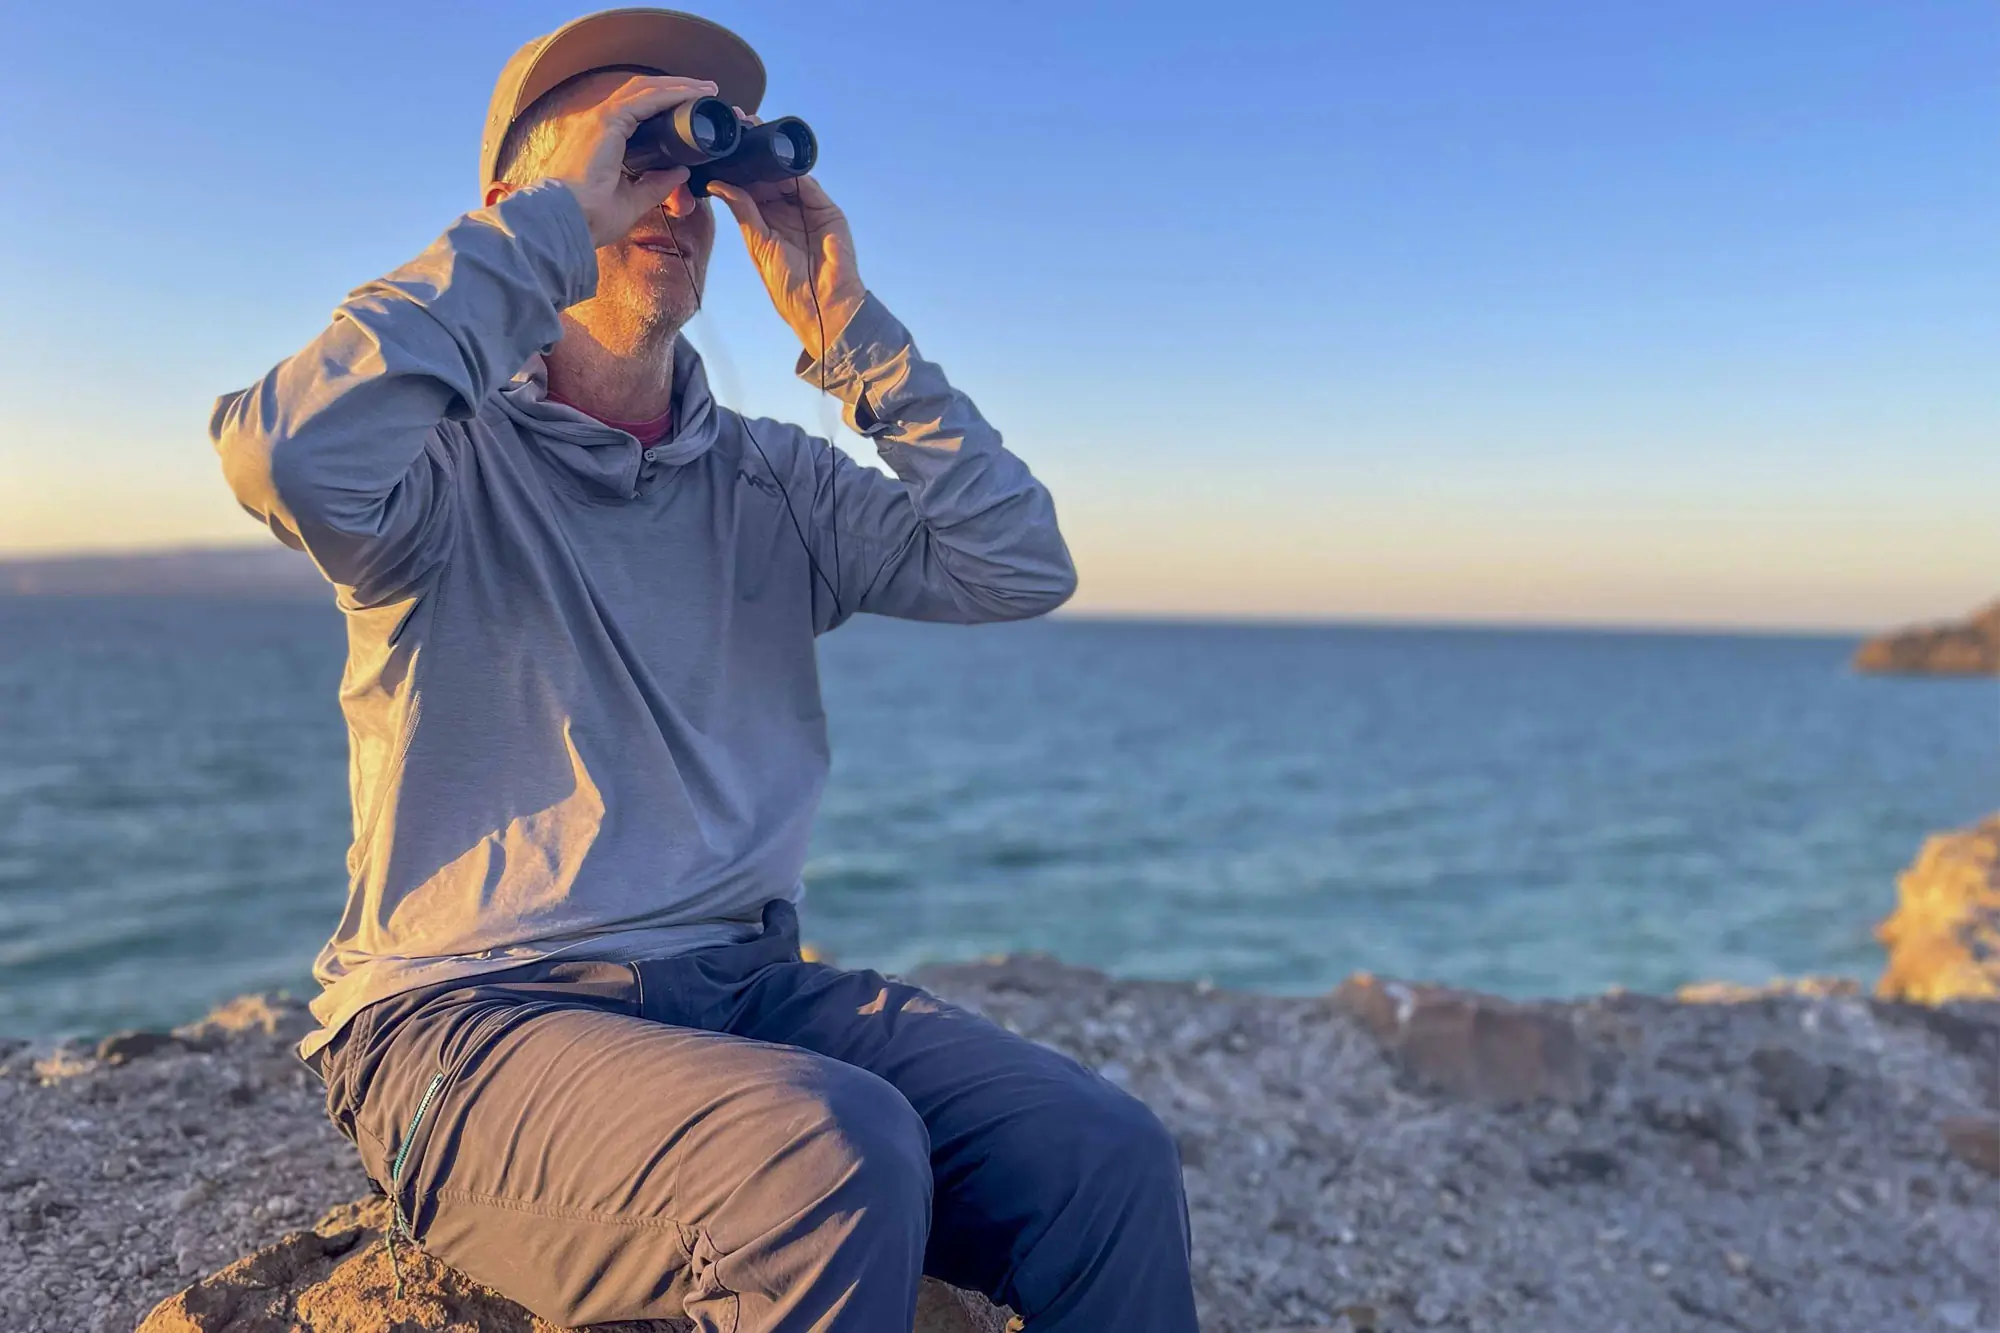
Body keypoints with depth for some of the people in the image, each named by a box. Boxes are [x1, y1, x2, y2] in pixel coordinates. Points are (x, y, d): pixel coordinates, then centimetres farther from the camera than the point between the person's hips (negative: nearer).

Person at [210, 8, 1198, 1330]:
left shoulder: (773, 479, 12)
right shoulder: (450, 454, 0)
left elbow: (1021, 568, 3)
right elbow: (293, 458, -25)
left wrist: (848, 326, -1)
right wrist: (552, 220, -15)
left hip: (749, 985, 5)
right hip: (473, 1016, -4)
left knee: (1110, 1158, -17)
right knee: (838, 1159, -33)